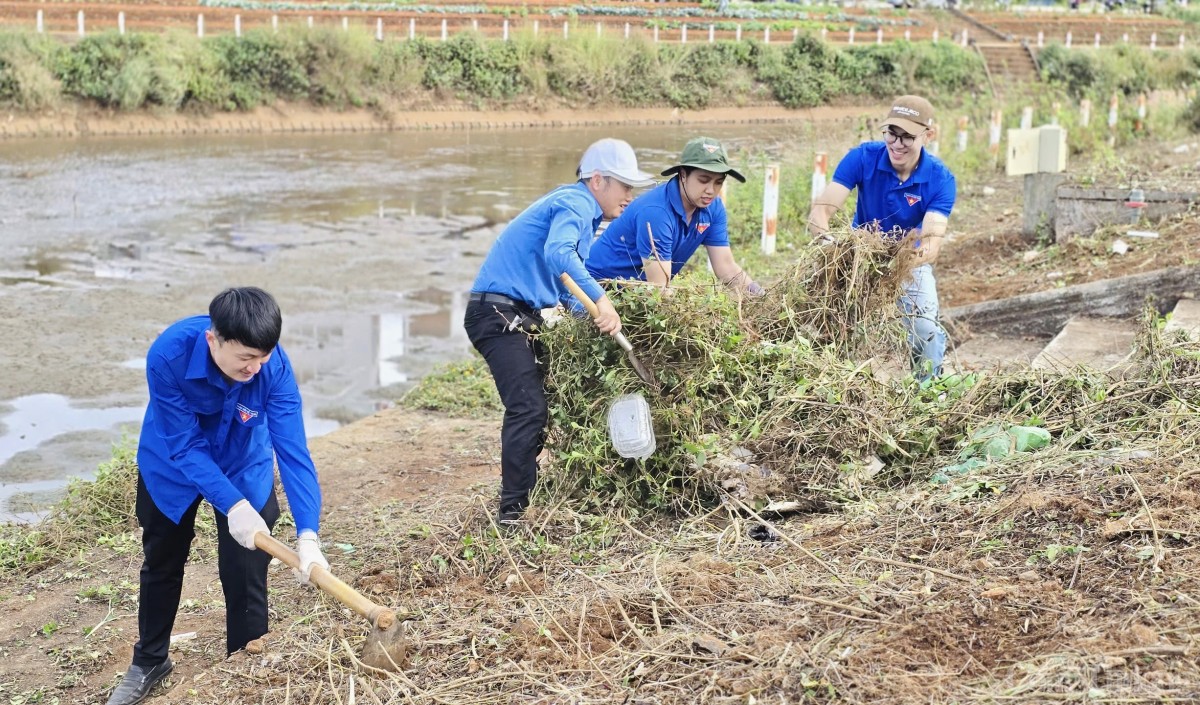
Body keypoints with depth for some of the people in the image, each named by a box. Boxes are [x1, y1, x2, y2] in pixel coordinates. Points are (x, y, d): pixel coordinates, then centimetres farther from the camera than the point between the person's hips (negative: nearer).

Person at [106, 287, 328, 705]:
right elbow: (185, 446, -32)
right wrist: (232, 505, -40)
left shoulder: (274, 367, -34)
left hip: (244, 466, 0)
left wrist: (307, 534, -43)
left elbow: (292, 451, -35)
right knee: (161, 564, 17)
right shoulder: (168, 355, -38)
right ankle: (149, 662, 39)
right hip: (171, 462, 0)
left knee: (245, 573, -3)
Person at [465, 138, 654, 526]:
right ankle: (511, 512, -17)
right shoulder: (575, 203, -10)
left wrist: (593, 315, 13)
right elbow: (557, 254, -32)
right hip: (497, 311, -11)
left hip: (520, 316, 11)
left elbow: (559, 281, 26)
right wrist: (601, 300, -37)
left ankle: (520, 494, 27)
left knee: (533, 407, 17)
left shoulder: (577, 207, 22)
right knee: (528, 409, -18)